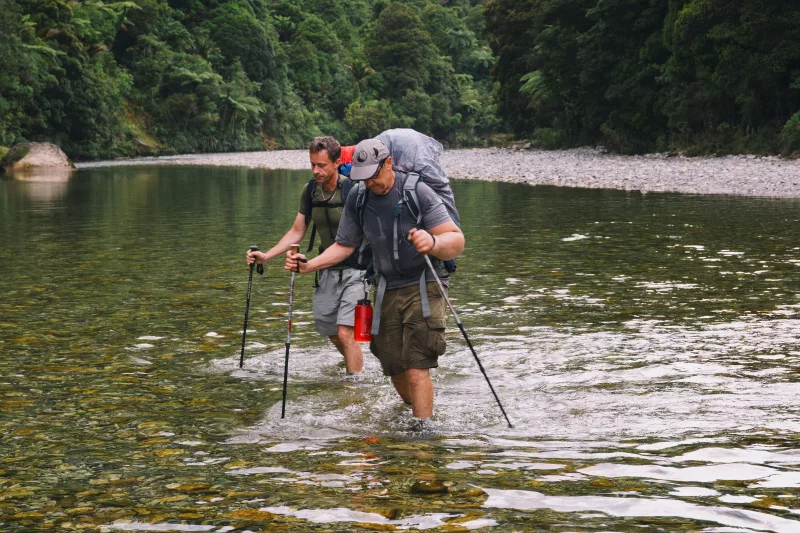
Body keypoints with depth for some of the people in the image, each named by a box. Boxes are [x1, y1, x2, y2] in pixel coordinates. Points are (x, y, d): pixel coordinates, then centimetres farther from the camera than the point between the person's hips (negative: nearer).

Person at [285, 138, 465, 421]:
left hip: (423, 288, -6)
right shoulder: (357, 199, 3)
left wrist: (433, 242, -41)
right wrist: (308, 265, 0)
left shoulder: (418, 192, -14)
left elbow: (457, 241, -19)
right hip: (387, 291, 6)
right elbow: (344, 246, 14)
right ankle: (416, 413, 34)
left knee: (416, 371, -17)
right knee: (395, 370, 9)